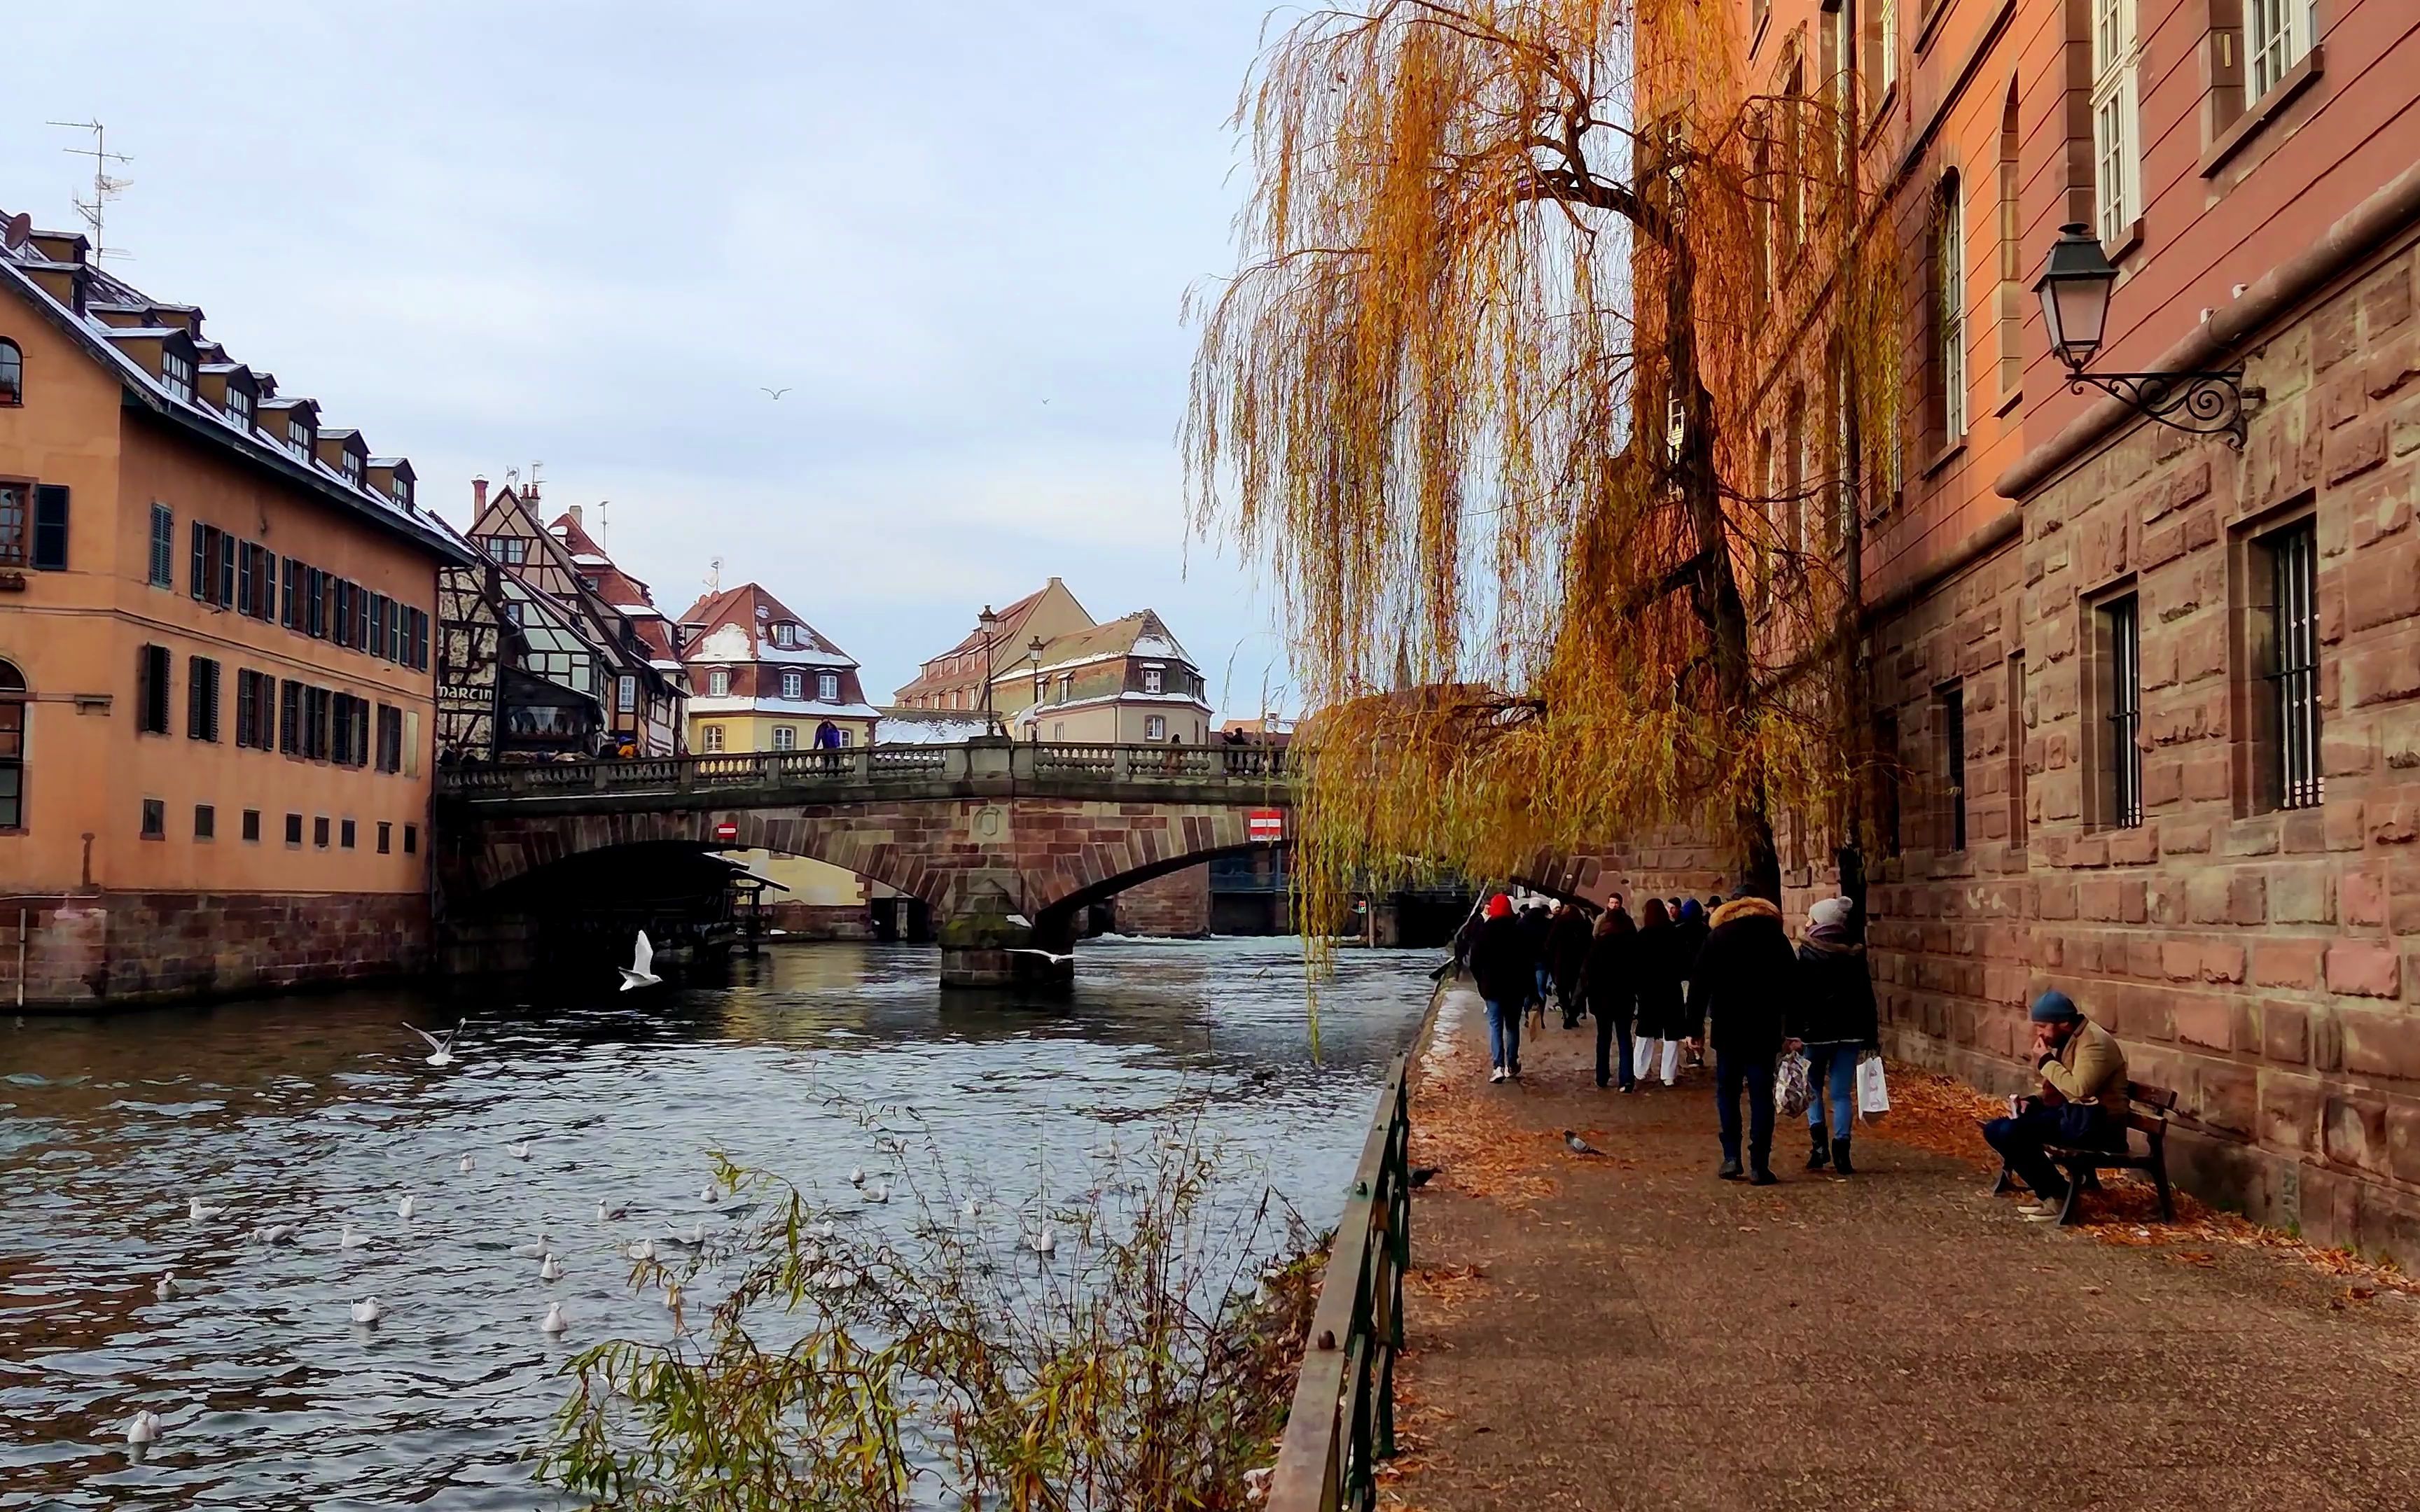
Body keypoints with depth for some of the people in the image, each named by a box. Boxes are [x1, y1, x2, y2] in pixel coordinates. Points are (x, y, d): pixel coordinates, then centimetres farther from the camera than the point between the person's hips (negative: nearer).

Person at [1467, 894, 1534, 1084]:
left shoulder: (1484, 931, -5)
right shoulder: (1520, 932, 0)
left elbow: (1475, 961, -5)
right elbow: (1529, 962, 2)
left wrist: (1481, 982, 9)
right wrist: (1529, 986, 8)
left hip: (1492, 986, -2)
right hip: (1516, 987, 2)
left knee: (1495, 1025, -1)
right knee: (1512, 1025, 13)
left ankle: (1498, 1066, -14)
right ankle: (1512, 1066, 16)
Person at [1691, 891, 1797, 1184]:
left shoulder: (1717, 936, 1)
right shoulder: (1776, 937, 5)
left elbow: (1699, 983, -3)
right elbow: (1791, 985, 4)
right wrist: (1791, 1030, 11)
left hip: (1727, 1028, -1)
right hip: (1765, 1030, 1)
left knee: (1727, 1093, 10)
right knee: (1761, 1096, 1)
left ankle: (1731, 1157, 2)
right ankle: (1759, 1165, -3)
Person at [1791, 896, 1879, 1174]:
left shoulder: (1807, 954, -7)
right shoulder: (1855, 954, 5)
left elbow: (1796, 996, -11)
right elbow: (1866, 997, 6)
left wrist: (1792, 1033, -10)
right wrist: (1871, 1037, 10)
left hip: (1815, 1032, -3)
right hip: (1849, 1033, 3)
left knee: (1813, 1089, 14)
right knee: (1842, 1093, 5)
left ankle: (1819, 1144, -2)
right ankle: (1841, 1153, -2)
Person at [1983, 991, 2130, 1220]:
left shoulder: (2094, 1042, -17)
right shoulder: (2067, 1040, 14)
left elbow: (2079, 1090, -29)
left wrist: (2046, 1062, -18)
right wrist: (2034, 1102, 5)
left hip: (2095, 1123, -10)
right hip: (2072, 1113, 10)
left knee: (2011, 1132, -24)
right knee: (1996, 1129, 1)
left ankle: (2058, 1196, -10)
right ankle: (2047, 1192, 4)